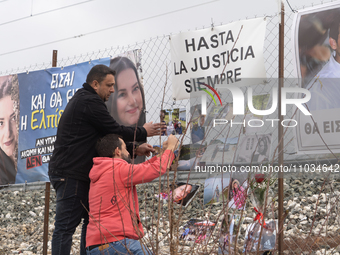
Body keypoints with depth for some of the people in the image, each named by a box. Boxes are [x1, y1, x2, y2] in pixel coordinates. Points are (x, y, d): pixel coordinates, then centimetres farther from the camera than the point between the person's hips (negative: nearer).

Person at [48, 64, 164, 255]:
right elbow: (115, 131, -11)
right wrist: (143, 132, 5)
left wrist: (135, 150, 12)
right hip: (71, 175, -11)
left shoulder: (82, 101, 22)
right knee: (66, 226, -11)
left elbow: (106, 140, 21)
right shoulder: (90, 102, -11)